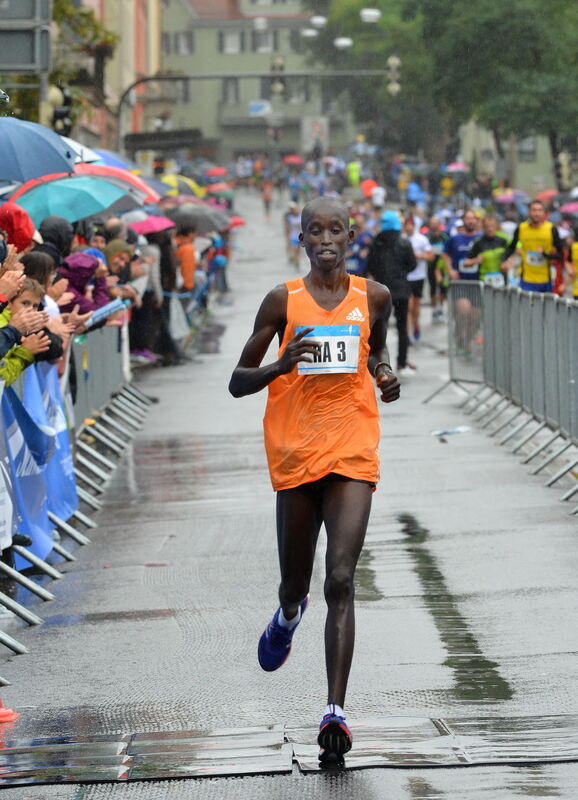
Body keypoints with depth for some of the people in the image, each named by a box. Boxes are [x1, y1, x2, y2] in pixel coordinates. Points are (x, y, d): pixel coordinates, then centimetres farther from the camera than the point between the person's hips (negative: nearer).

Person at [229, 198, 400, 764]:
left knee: (340, 581, -14)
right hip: (294, 454, 1)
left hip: (352, 454, 0)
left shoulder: (373, 297, 5)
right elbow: (238, 382, 2)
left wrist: (385, 374, 4)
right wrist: (282, 365, -18)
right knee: (296, 584, 13)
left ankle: (335, 712, -20)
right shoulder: (282, 302, 0)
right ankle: (288, 615, 53)